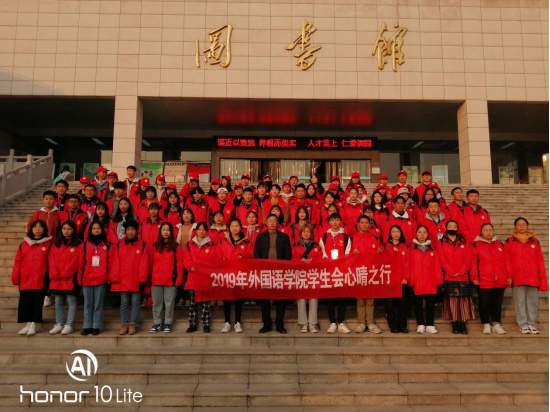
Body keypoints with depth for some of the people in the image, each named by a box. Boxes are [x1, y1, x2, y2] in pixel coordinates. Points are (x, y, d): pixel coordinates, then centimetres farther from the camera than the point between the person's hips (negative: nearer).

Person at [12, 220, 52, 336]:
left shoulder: (48, 243, 3)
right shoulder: (24, 244, 11)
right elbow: (18, 261, 8)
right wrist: (15, 278, 4)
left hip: (40, 280, -3)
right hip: (25, 280, 3)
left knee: (37, 302, 1)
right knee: (24, 303, 5)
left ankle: (33, 325, 10)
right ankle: (27, 324, 15)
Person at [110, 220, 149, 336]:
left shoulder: (142, 245, 1)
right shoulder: (119, 245, 7)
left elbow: (144, 262, -3)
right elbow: (115, 263, 4)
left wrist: (142, 278, -9)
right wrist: (115, 278, -3)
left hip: (136, 280, -2)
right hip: (122, 280, 2)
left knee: (135, 302, 5)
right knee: (124, 303, 8)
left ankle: (133, 324, 13)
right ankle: (124, 324, 16)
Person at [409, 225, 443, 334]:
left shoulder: (432, 248, 11)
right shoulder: (412, 248, 5)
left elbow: (437, 265, 7)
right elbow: (410, 265, 1)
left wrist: (438, 280, 1)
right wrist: (411, 280, -6)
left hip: (430, 281, 1)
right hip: (417, 281, -1)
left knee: (430, 303, 2)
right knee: (418, 303, 4)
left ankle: (430, 325, 11)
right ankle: (421, 324, 13)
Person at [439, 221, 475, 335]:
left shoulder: (464, 241, 13)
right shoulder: (442, 242, 9)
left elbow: (468, 258, 3)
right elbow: (442, 258, -1)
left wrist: (462, 272, -10)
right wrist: (451, 272, -12)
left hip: (463, 276, 1)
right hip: (449, 277, -1)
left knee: (464, 300, -2)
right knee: (452, 301, -3)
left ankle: (463, 324, 3)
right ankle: (455, 325, 1)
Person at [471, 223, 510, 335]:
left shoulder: (500, 245, 13)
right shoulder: (476, 245, 2)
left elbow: (506, 262, 12)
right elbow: (473, 262, -2)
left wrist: (509, 276, 6)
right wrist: (474, 277, -8)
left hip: (500, 282, 3)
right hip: (483, 281, -3)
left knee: (497, 303, 10)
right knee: (484, 304, 3)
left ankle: (496, 324, 21)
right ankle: (486, 325, 14)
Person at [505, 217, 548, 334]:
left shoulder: (535, 241, 12)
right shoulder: (509, 242, 8)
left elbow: (540, 260, 9)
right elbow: (507, 260, 4)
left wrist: (542, 277, 3)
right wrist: (509, 275, -5)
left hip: (533, 277, 2)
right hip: (518, 278, -1)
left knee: (533, 301, 4)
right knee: (520, 301, 2)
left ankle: (531, 324, 14)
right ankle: (523, 324, 10)